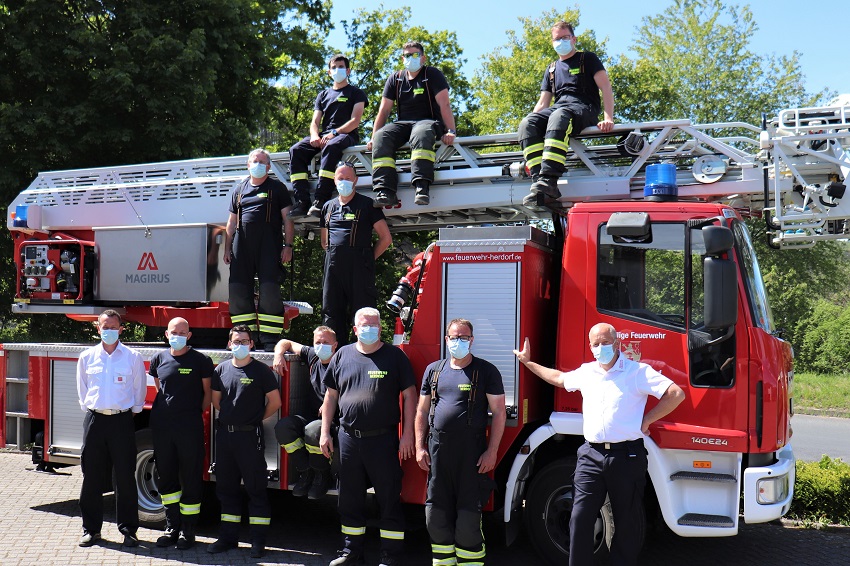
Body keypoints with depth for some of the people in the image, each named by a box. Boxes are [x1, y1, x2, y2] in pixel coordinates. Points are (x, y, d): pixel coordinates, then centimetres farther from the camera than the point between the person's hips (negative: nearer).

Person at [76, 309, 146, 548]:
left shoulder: (133, 357, 1)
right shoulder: (87, 357, 8)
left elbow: (140, 389, 9)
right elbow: (82, 389, 17)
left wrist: (132, 412, 5)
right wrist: (90, 409, 10)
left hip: (122, 421, -2)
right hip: (94, 419, 2)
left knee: (125, 477, 1)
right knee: (92, 477, 6)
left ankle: (128, 530, 10)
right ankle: (91, 529, 18)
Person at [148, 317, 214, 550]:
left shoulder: (200, 360, -3)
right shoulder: (159, 359, 7)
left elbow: (207, 393, 3)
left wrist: (196, 414, 2)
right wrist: (168, 408, 13)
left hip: (190, 427, -4)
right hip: (162, 425, 4)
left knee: (191, 478, 2)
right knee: (166, 476, 11)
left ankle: (187, 530, 12)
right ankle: (172, 526, 23)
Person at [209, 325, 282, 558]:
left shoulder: (261, 370, -5)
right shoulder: (222, 369, 7)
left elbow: (274, 402, -2)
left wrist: (256, 419, 4)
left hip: (250, 436, -5)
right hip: (225, 434, 5)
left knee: (256, 489, 0)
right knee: (226, 488, 12)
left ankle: (258, 542, 7)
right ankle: (228, 537, 23)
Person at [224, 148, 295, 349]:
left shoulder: (277, 188, 10)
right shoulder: (239, 190, 20)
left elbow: (287, 218, 5)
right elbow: (231, 222, 20)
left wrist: (288, 245, -5)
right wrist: (227, 248, 12)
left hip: (269, 246, -4)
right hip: (242, 247, 4)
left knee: (270, 291, -9)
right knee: (238, 291, 0)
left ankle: (270, 339, -5)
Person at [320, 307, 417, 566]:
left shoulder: (394, 356, -1)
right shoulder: (342, 355, 8)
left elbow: (409, 395, -2)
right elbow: (331, 395, 12)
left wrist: (407, 433, -9)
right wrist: (325, 433, 7)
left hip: (383, 439, -3)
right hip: (349, 438, 4)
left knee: (389, 499, 2)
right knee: (350, 499, 13)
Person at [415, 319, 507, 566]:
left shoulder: (486, 371, 0)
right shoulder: (433, 370, 12)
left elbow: (499, 412, -3)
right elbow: (422, 411, 14)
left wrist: (491, 451, -10)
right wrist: (420, 447, 6)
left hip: (471, 453, -4)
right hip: (437, 452, 4)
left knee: (468, 518, -2)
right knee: (436, 516, 8)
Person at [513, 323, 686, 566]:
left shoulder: (639, 372, -3)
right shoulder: (585, 372, 13)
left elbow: (676, 394, -9)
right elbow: (559, 378, 33)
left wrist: (646, 420, -7)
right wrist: (528, 362, 35)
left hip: (626, 457, -4)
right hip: (591, 455, 4)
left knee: (626, 523, 7)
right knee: (580, 519, -3)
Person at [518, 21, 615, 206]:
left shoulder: (587, 59, 14)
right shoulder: (551, 69, 28)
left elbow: (606, 87, 2)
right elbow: (542, 103, 24)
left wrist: (608, 118, -15)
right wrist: (531, 129, 5)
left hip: (584, 109, -5)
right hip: (558, 107, 5)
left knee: (559, 117, -41)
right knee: (527, 123, -28)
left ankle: (548, 180, -55)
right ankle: (539, 179, -43)